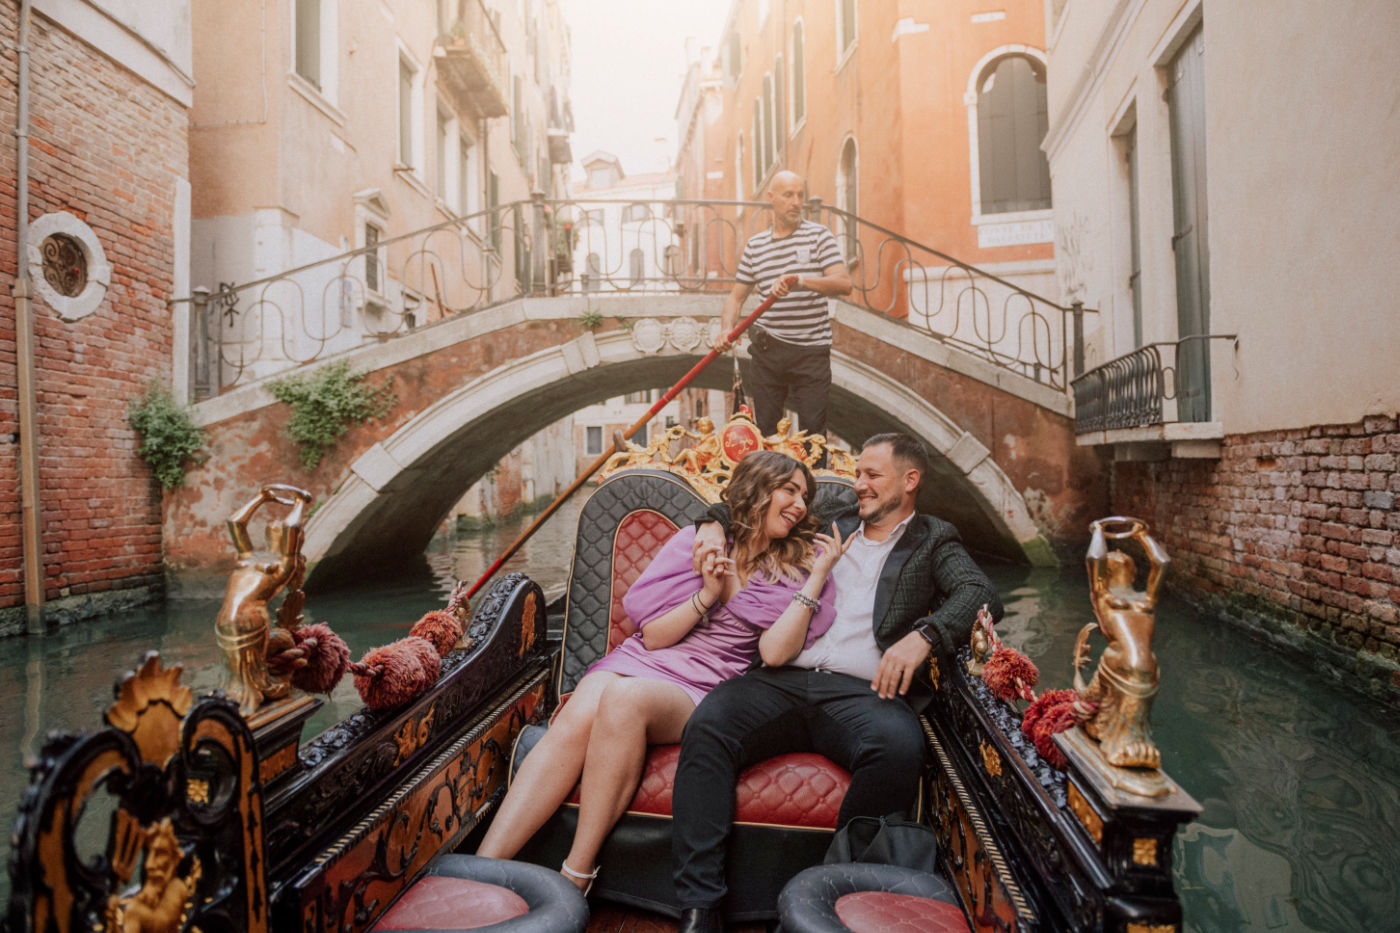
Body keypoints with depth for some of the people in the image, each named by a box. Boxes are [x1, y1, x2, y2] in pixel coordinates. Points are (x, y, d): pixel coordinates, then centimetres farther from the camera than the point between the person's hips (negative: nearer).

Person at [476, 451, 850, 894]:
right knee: (577, 719, -31)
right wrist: (707, 594, -8)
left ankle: (575, 877, -27)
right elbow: (652, 636, 5)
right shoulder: (695, 542, 11)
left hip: (703, 689, -2)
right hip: (640, 663, 2)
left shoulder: (795, 567, 11)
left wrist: (818, 578, -5)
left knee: (625, 697, -35)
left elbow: (774, 653, -5)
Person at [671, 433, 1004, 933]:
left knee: (899, 745, -36)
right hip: (785, 681, 3)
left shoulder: (933, 541, 17)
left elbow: (982, 594, -2)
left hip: (863, 691, -2)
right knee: (707, 725, -25)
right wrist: (715, 523, 16)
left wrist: (924, 634, -20)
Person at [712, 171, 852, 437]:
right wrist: (726, 330, -6)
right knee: (765, 431, 9)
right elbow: (736, 296, 14)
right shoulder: (754, 245, 11)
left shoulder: (818, 235, 2)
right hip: (767, 350, 3)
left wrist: (801, 281, -26)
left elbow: (844, 284, -10)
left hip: (811, 350, -3)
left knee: (812, 432, -4)